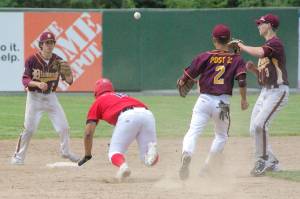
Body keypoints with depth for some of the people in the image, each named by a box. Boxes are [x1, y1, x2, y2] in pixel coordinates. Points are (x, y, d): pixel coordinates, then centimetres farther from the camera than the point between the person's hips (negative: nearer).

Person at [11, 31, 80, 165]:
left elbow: (69, 80, -6)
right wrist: (37, 84, -31)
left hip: (51, 97, 3)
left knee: (64, 127, 3)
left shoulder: (58, 61, -3)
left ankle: (66, 151, 26)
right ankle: (18, 156, 4)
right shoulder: (32, 60, -11)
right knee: (29, 128, -8)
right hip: (34, 97, -3)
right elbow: (25, 80, -13)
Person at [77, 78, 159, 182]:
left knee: (113, 153, 5)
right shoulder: (123, 96, 41)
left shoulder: (98, 101, 27)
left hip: (128, 117, -4)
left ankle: (122, 165, -28)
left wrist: (87, 155, 29)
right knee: (147, 159, 10)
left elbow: (88, 132, 20)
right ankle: (151, 150, -24)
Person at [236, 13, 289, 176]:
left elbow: (259, 53, -32)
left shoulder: (275, 43, -11)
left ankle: (262, 160, -10)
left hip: (278, 91, -10)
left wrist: (242, 46, -17)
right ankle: (272, 162, 14)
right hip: (265, 92, 10)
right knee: (254, 129, 5)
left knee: (260, 124, -21)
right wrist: (252, 68, 2)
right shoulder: (265, 47, 19)